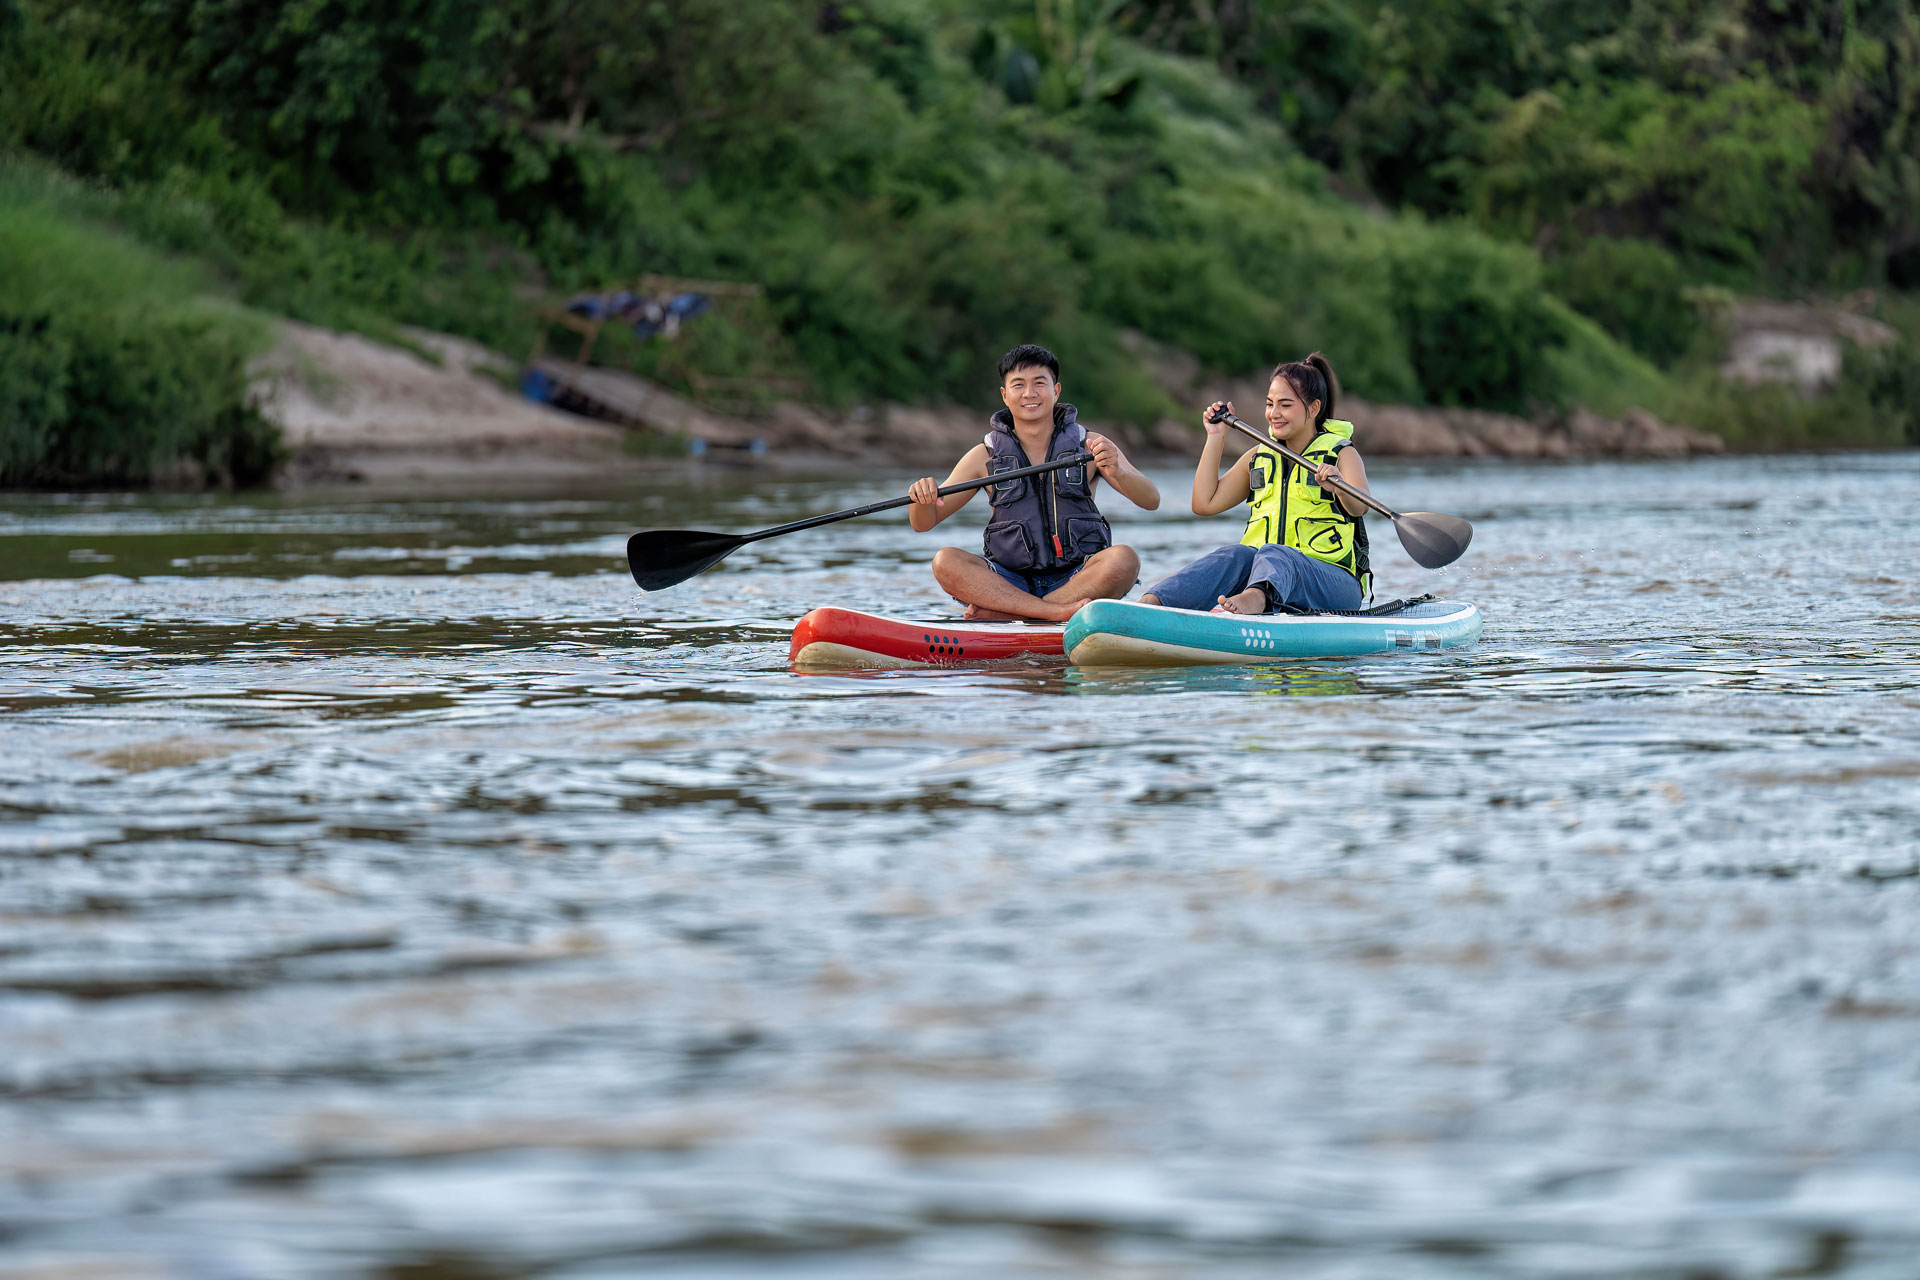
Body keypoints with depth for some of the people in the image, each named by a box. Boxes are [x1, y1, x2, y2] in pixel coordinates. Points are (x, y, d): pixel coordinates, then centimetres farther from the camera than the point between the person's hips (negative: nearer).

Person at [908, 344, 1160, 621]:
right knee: (945, 562, -24)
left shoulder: (1090, 446, 4)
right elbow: (922, 524, 7)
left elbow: (1151, 500, -8)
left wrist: (1117, 473, -30)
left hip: (1077, 582, -1)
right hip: (1010, 581, 1)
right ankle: (1060, 611, -34)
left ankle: (1000, 614, -30)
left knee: (1123, 559, -31)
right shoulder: (984, 457, 7)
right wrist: (923, 498, -18)